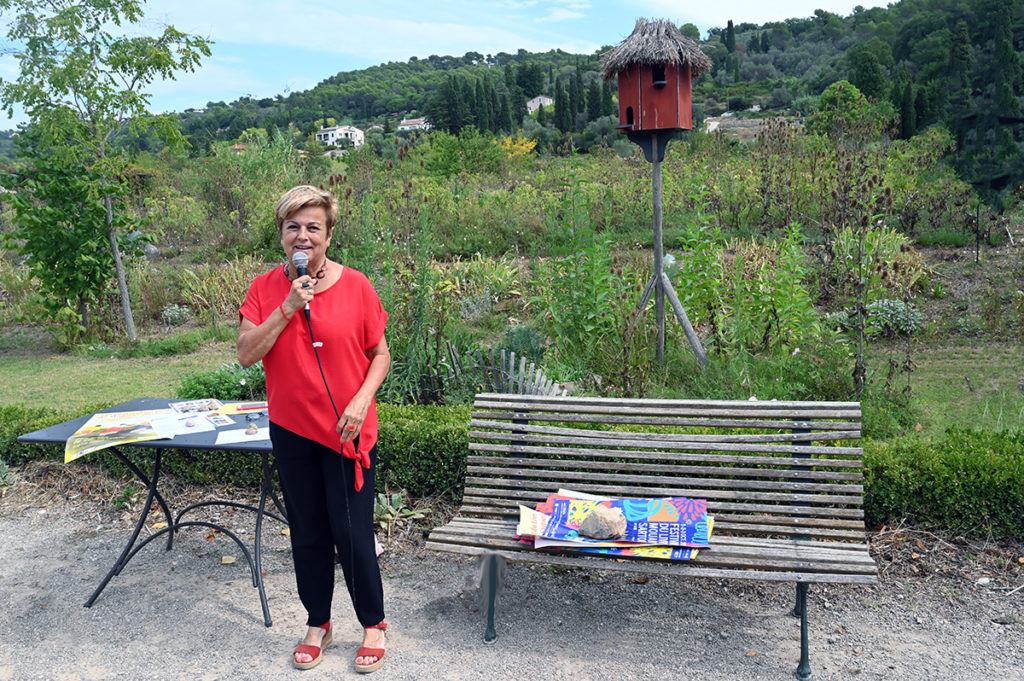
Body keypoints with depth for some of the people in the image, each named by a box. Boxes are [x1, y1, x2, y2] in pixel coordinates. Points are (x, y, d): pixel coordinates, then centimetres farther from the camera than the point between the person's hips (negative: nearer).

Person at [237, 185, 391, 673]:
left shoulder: (355, 286, -6)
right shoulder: (265, 289, 0)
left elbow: (380, 354, 0)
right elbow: (246, 354, -9)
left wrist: (361, 400, -14)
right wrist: (288, 308, -18)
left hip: (347, 431, -2)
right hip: (292, 430, 3)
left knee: (352, 532, 1)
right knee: (307, 532, 14)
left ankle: (373, 624, 24)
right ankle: (317, 623, 34)